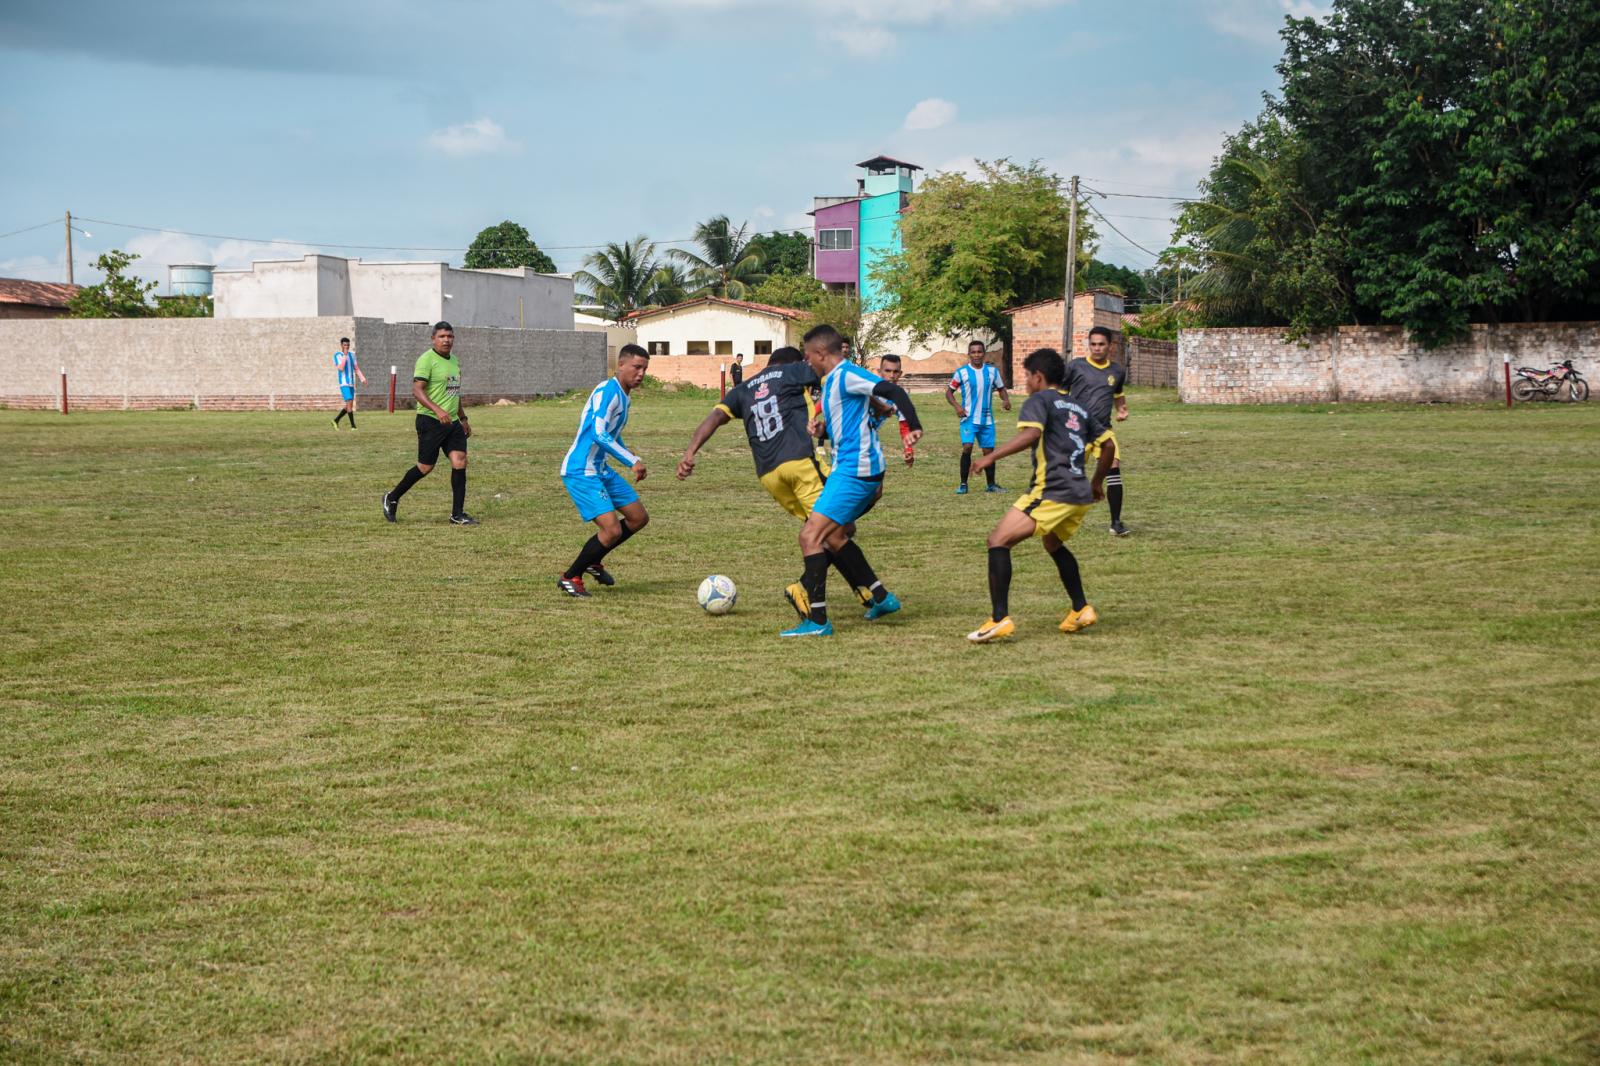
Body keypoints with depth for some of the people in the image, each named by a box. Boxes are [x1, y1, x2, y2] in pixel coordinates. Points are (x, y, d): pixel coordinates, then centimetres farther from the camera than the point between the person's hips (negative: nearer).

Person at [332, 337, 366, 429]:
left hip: (351, 384, 7)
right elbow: (341, 368, -20)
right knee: (349, 403, -16)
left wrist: (362, 378, -3)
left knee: (349, 406, 7)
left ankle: (336, 420, 23)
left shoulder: (352, 355, 12)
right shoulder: (337, 355, -7)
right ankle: (353, 425, -13)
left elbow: (356, 369, 11)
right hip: (343, 383, -7)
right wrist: (345, 355, -22)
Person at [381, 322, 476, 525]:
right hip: (430, 422, -7)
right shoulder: (426, 360, -11)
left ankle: (457, 515, 0)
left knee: (460, 462, -4)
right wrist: (437, 410, -33)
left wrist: (463, 418, 28)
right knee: (425, 467, -2)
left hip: (452, 422, 7)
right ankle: (392, 498, 19)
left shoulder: (454, 361, 16)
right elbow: (416, 390, -21)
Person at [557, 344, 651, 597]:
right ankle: (570, 578, 0)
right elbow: (598, 434, -29)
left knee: (639, 518, 14)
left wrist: (631, 459, 24)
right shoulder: (608, 391, -18)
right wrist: (633, 461, -29)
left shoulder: (624, 397, 13)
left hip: (601, 470, 10)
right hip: (580, 472, -10)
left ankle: (593, 562, 28)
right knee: (612, 530, -18)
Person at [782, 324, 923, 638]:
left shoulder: (845, 375, -13)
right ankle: (881, 597, 25)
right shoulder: (832, 380, 17)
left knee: (810, 536, -13)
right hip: (849, 468, 11)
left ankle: (818, 620, -15)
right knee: (832, 536, 21)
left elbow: (893, 391, -23)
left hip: (854, 470, -11)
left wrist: (914, 427, -29)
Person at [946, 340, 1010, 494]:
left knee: (989, 451, 8)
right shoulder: (962, 372, -4)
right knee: (967, 447, -18)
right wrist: (956, 405, -15)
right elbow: (949, 392, 2)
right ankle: (963, 484, -9)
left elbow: (1001, 388, 15)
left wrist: (1006, 399, -7)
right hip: (969, 418, -3)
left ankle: (991, 485, 21)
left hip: (987, 419, 3)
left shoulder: (993, 370, 4)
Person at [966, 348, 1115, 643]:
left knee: (998, 541, -8)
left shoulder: (1039, 400, 0)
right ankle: (1081, 610, 30)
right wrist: (1097, 482, 36)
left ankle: (1000, 619, -19)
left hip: (1052, 492, -9)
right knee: (1054, 545, 33)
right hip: (1081, 495, 9)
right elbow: (1109, 444, 24)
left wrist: (991, 457, -22)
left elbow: (1031, 433, -20)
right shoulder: (1078, 408, 23)